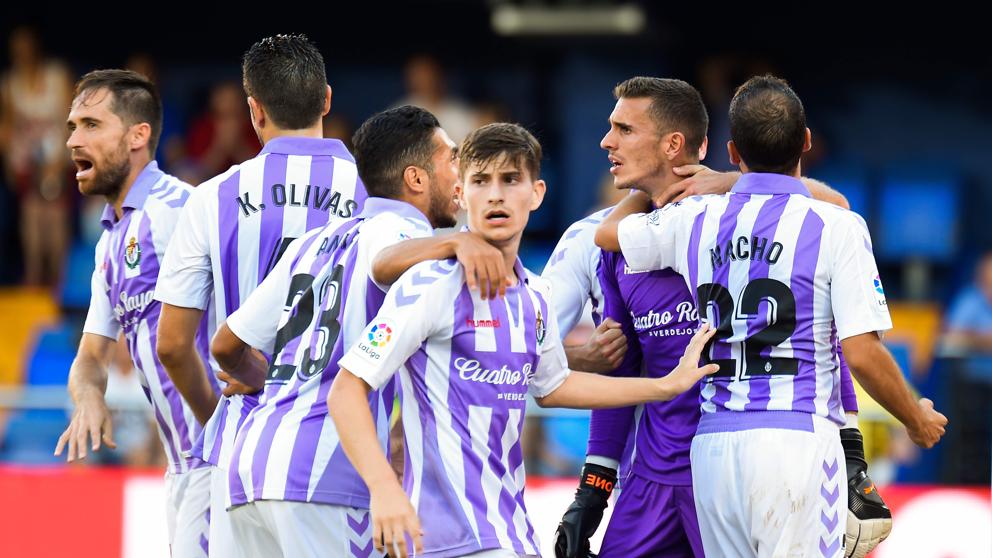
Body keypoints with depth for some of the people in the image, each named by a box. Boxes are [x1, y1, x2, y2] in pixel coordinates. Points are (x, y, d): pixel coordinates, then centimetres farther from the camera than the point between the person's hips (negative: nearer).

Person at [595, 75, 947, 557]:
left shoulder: (693, 220, 9)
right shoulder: (836, 227, -4)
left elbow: (607, 233, 30)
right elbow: (862, 354, -7)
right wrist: (918, 420, 10)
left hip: (712, 445, 4)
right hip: (797, 439, -4)